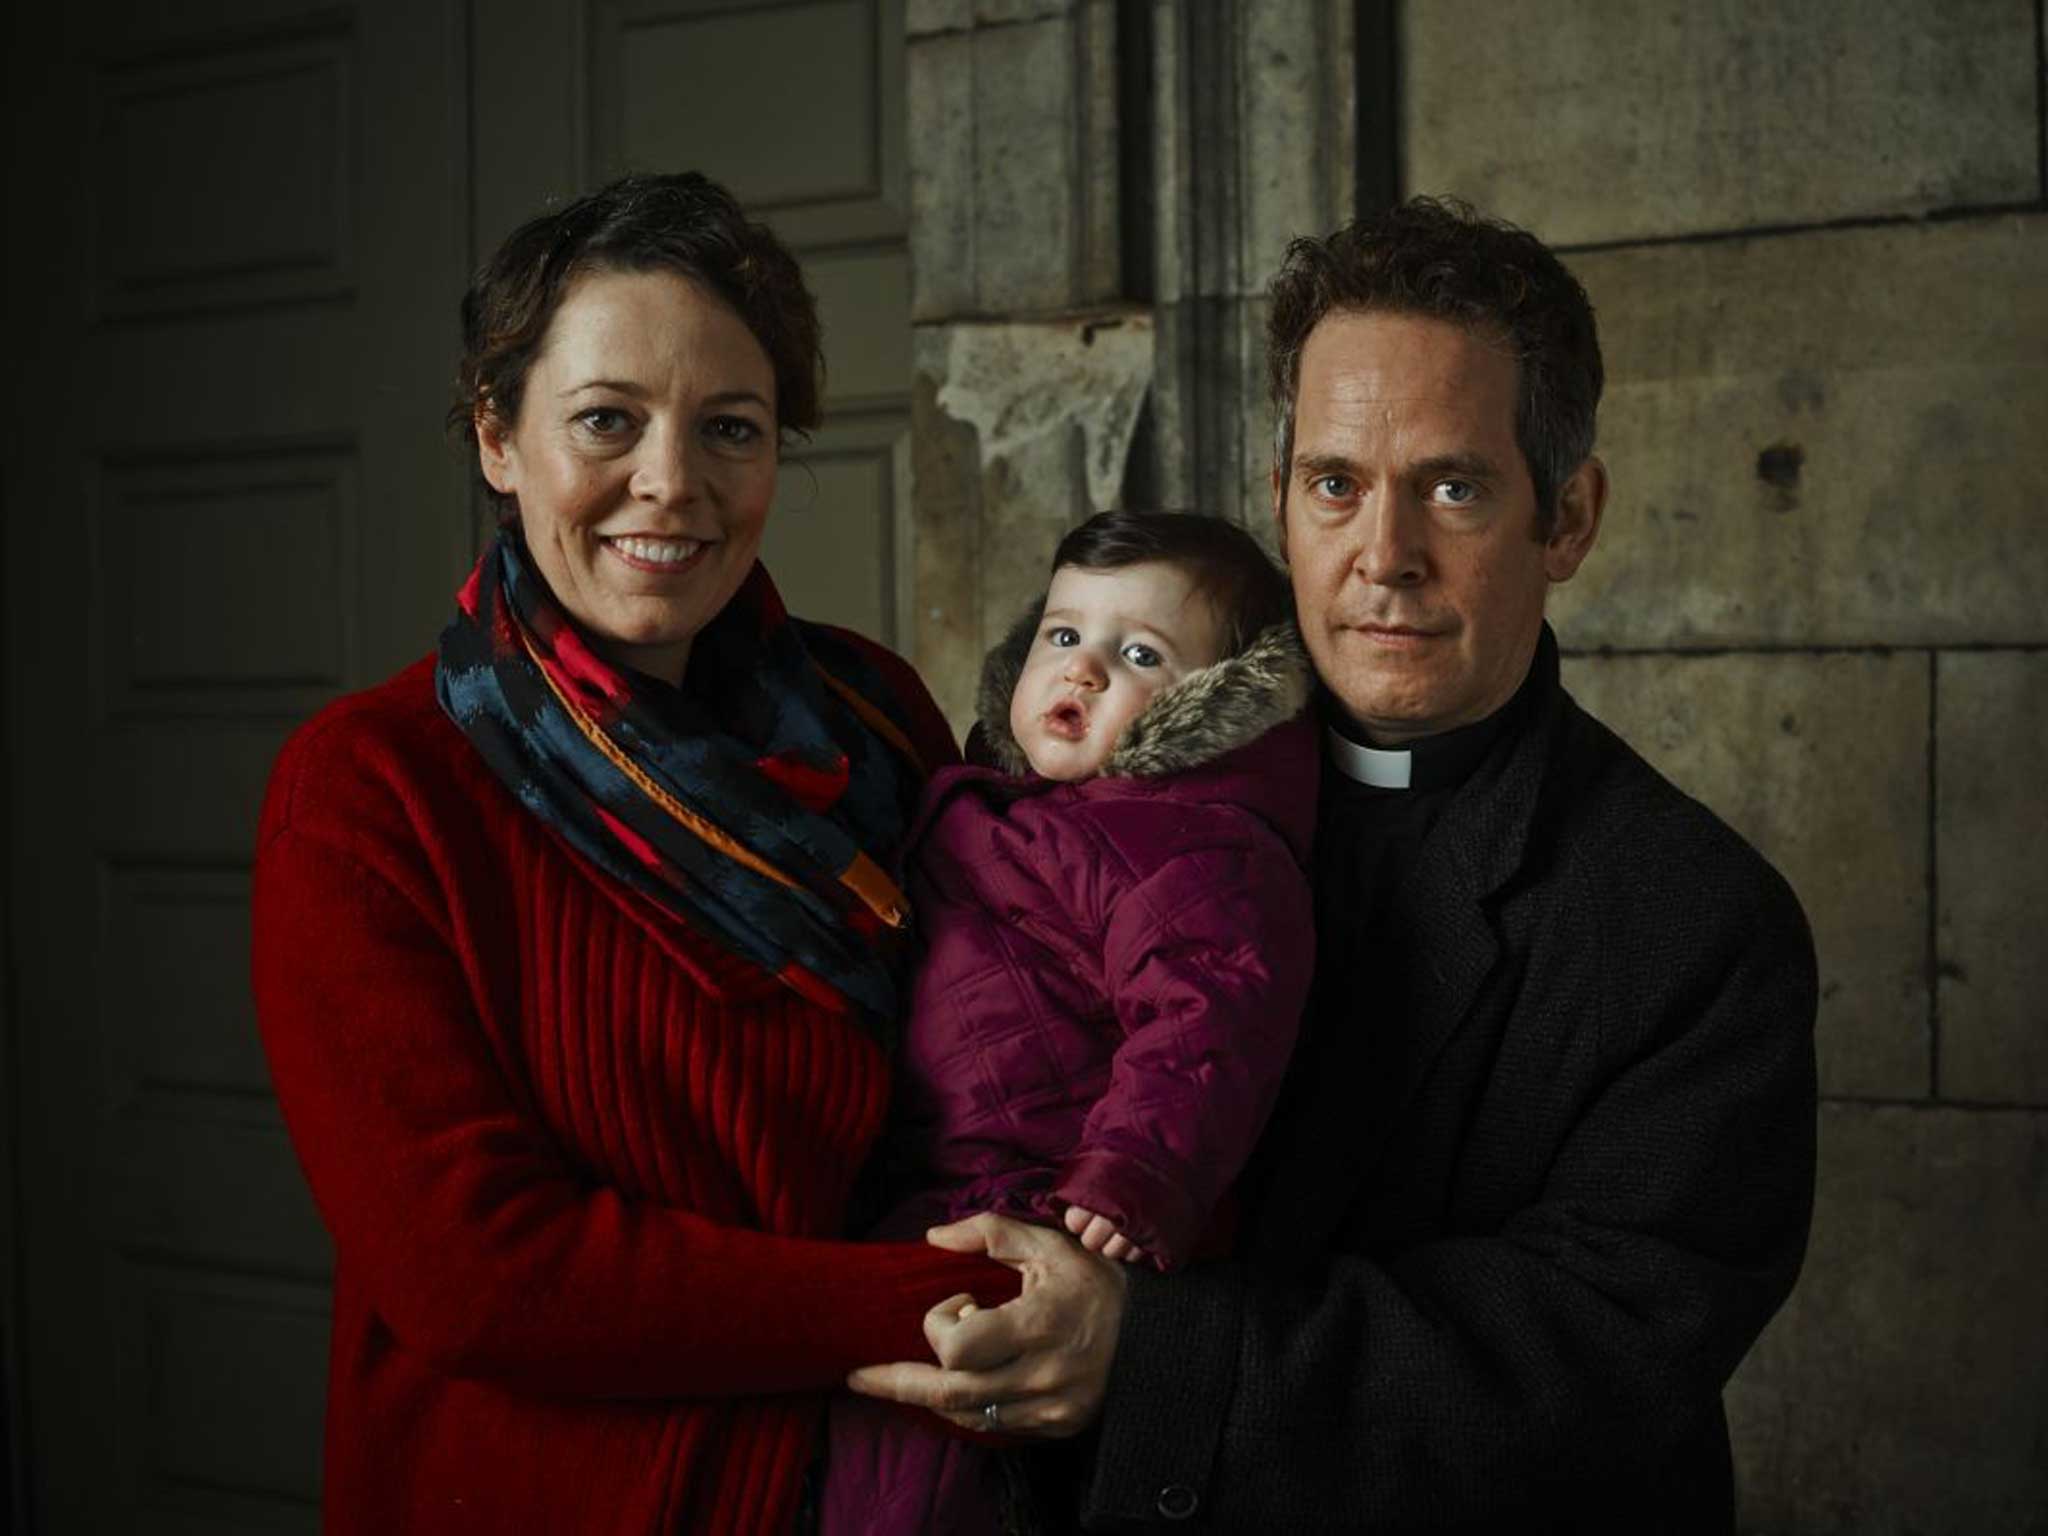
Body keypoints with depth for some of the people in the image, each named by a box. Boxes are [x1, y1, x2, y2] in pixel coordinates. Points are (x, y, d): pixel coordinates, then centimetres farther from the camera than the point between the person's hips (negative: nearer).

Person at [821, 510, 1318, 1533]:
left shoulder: (1200, 854, -12)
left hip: (1040, 1218, -10)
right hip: (930, 1198, 10)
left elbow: (1200, 1025, -26)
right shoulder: (1003, 810, 20)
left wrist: (1132, 1176, -37)